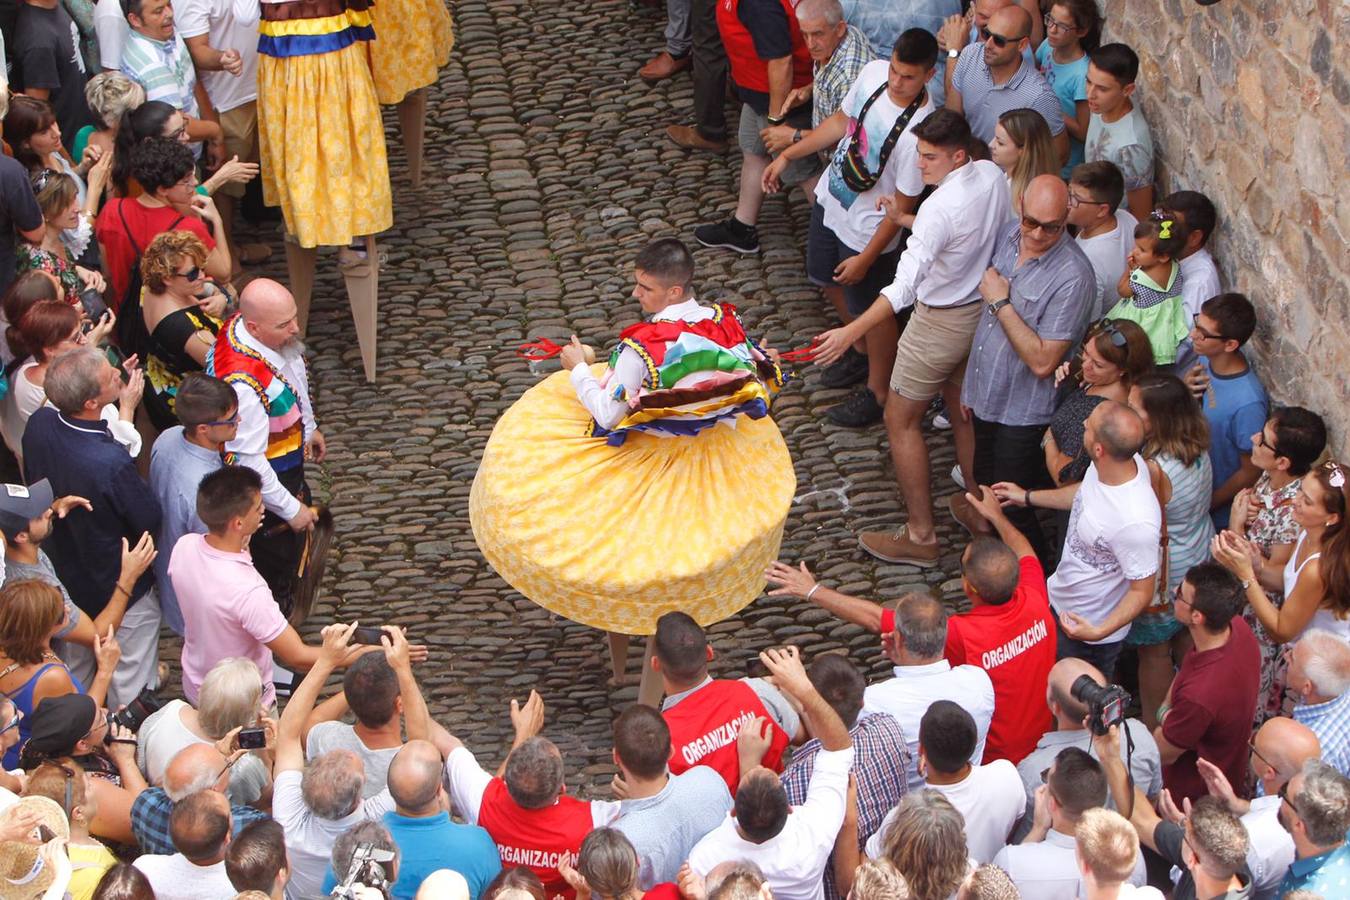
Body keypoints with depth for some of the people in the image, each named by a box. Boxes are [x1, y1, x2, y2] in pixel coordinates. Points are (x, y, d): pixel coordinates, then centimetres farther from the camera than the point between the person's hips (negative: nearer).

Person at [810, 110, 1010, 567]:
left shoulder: (939, 208, -32)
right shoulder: (992, 176, -8)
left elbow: (904, 287, -38)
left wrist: (849, 333, -40)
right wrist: (908, 221, 11)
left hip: (940, 321, -8)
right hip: (983, 308, 8)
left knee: (901, 420, 7)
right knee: (962, 409, 26)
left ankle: (921, 536, 12)